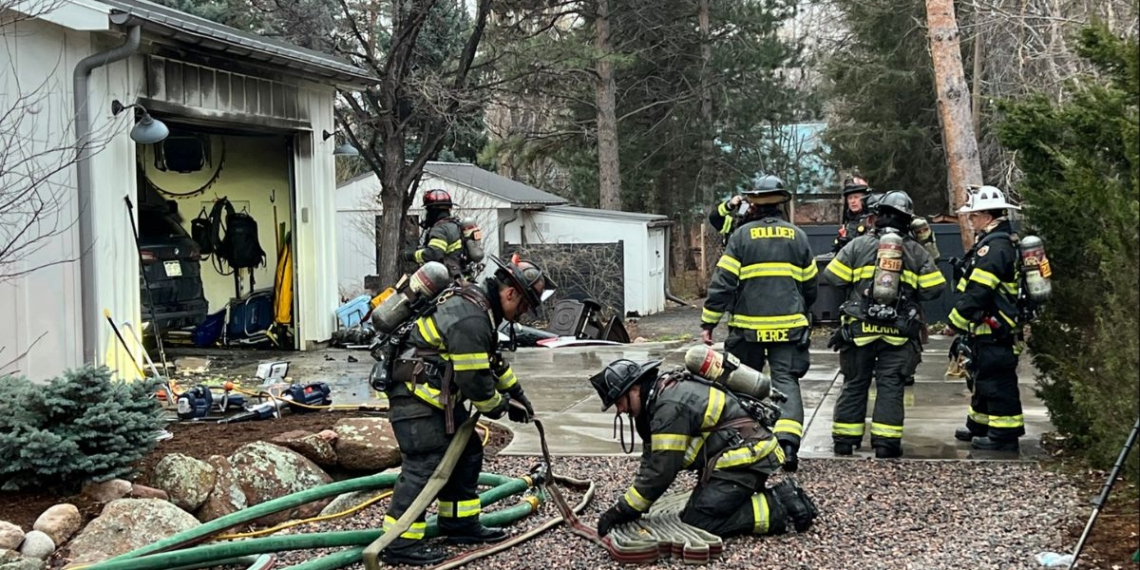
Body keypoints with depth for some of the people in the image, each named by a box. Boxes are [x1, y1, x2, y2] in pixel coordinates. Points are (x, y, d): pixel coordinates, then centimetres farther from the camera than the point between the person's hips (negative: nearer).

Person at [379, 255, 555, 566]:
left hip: (437, 393, 11)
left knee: (466, 452, 14)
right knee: (424, 465, -13)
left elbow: (490, 361, 24)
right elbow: (474, 379, -22)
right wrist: (498, 406, -4)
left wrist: (517, 394, 25)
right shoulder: (470, 320, -25)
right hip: (415, 393, -11)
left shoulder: (478, 305, 10)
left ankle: (460, 524, 24)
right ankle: (399, 543, -9)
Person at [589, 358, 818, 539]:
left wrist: (623, 510, -14)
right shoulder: (657, 397, 12)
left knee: (697, 522, -13)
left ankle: (778, 508, -10)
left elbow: (660, 471, -20)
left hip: (746, 456, -10)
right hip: (743, 452, 10)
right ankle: (778, 497, 12)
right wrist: (629, 507, 4)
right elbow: (651, 460, 13)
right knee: (696, 511, 10)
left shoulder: (670, 405, -20)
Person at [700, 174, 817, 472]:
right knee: (786, 381, -1)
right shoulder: (797, 236, 7)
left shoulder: (742, 235, -2)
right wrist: (802, 313, 34)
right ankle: (788, 441, -20)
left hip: (748, 325, -1)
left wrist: (708, 322, -1)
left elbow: (722, 282, -6)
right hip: (789, 325, 1)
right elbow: (810, 285, 16)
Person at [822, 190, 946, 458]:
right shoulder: (916, 252, 3)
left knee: (855, 383, 9)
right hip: (898, 333, 0)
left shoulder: (858, 245, -2)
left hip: (860, 328, 0)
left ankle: (844, 441, 13)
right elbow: (934, 288, 1)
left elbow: (833, 278, -4)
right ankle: (885, 443, 1)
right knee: (890, 385, 4)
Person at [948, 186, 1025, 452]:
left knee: (997, 382, -5)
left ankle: (1005, 436, 1)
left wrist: (956, 320, -14)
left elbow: (976, 291, -23)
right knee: (984, 377, 20)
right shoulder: (1003, 242, 15)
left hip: (994, 330, -11)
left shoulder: (994, 247, -20)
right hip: (991, 328, 11)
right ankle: (980, 426, 32)